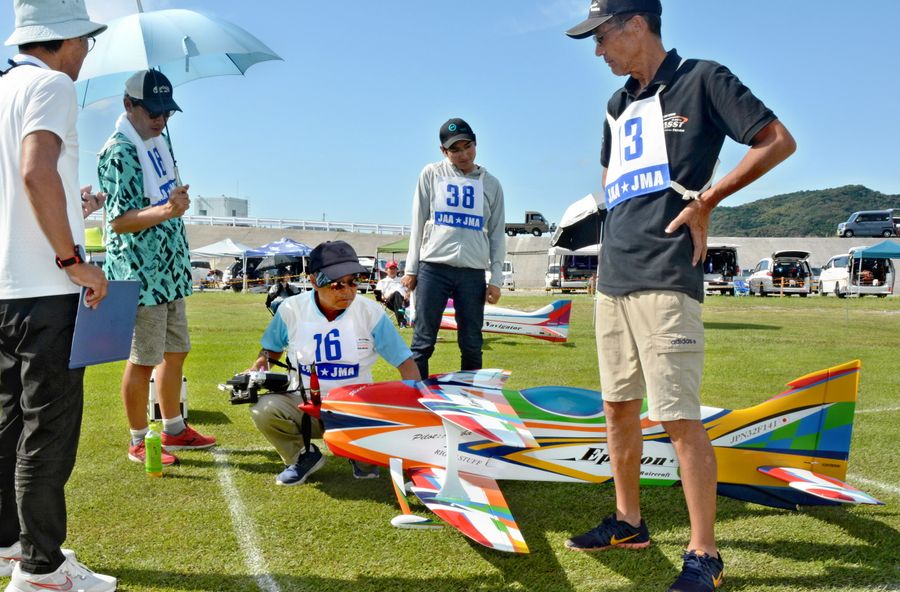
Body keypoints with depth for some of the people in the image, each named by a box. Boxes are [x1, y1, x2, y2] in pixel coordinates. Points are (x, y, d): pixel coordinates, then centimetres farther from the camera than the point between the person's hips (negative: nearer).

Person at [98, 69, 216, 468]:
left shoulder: (159, 143, 11)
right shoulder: (119, 153, -16)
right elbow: (119, 221, -22)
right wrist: (166, 211, -36)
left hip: (170, 271, 9)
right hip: (139, 274, -9)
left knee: (176, 352, 16)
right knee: (143, 359, -1)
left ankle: (174, 430, 30)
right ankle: (139, 442, 13)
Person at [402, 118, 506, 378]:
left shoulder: (491, 184, 10)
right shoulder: (432, 175, 6)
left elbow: (497, 234, 10)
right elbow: (418, 223, 7)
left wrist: (496, 279, 3)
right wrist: (411, 269, 3)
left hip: (473, 273, 2)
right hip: (433, 268, -1)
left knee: (472, 345, 3)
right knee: (423, 341, -4)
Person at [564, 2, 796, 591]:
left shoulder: (702, 79, -2)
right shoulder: (619, 106, 19)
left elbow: (779, 141, -5)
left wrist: (704, 201, -9)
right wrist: (629, 221, 14)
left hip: (665, 277, -8)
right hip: (614, 276, 8)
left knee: (679, 415, -9)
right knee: (619, 405, 13)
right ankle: (628, 521, 27)